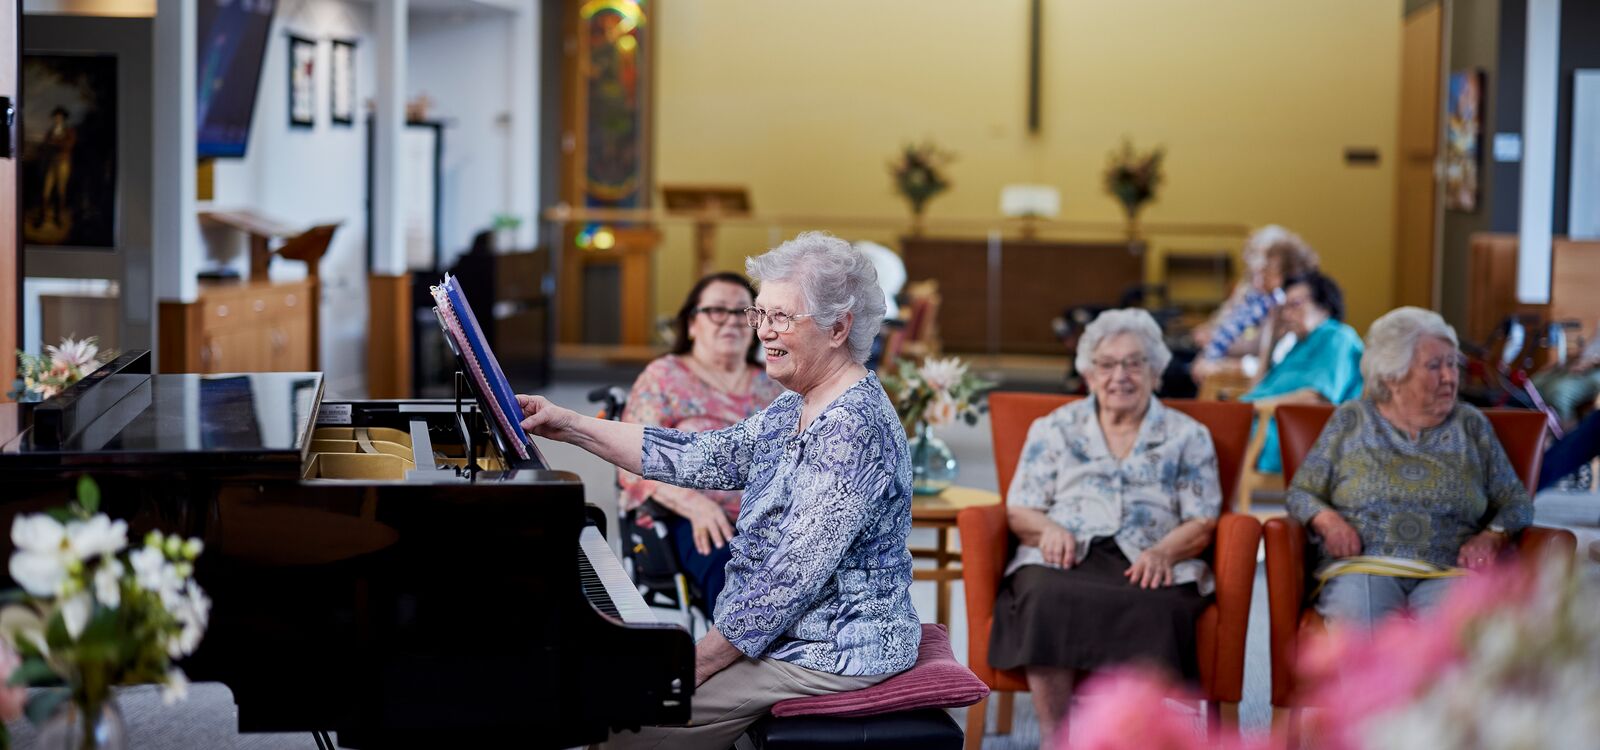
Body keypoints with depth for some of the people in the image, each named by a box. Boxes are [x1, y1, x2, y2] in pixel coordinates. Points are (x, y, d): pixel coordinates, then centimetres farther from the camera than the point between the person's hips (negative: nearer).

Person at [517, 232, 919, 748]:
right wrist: (569, 426, 4)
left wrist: (697, 663, -23)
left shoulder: (852, 428, -23)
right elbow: (700, 458, 8)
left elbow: (792, 578, -26)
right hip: (788, 632, 10)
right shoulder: (798, 413, 9)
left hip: (832, 654, -10)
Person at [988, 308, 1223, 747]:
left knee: (1152, 609, -39)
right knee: (1046, 597, -37)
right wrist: (1048, 529, -9)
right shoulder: (1054, 428, 22)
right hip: (1064, 559, 1)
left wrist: (1163, 552, -13)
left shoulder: (1188, 436, 20)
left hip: (1146, 563, -1)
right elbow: (1019, 510, 15)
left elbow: (1202, 523, 10)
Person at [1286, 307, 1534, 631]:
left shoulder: (1471, 425, 18)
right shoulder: (1351, 421, 15)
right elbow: (1300, 493, 17)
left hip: (1446, 571, 1)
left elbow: (1517, 502, 19)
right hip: (1362, 565, -1)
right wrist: (1326, 519, -5)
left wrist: (1491, 537, -2)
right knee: (1357, 611, -40)